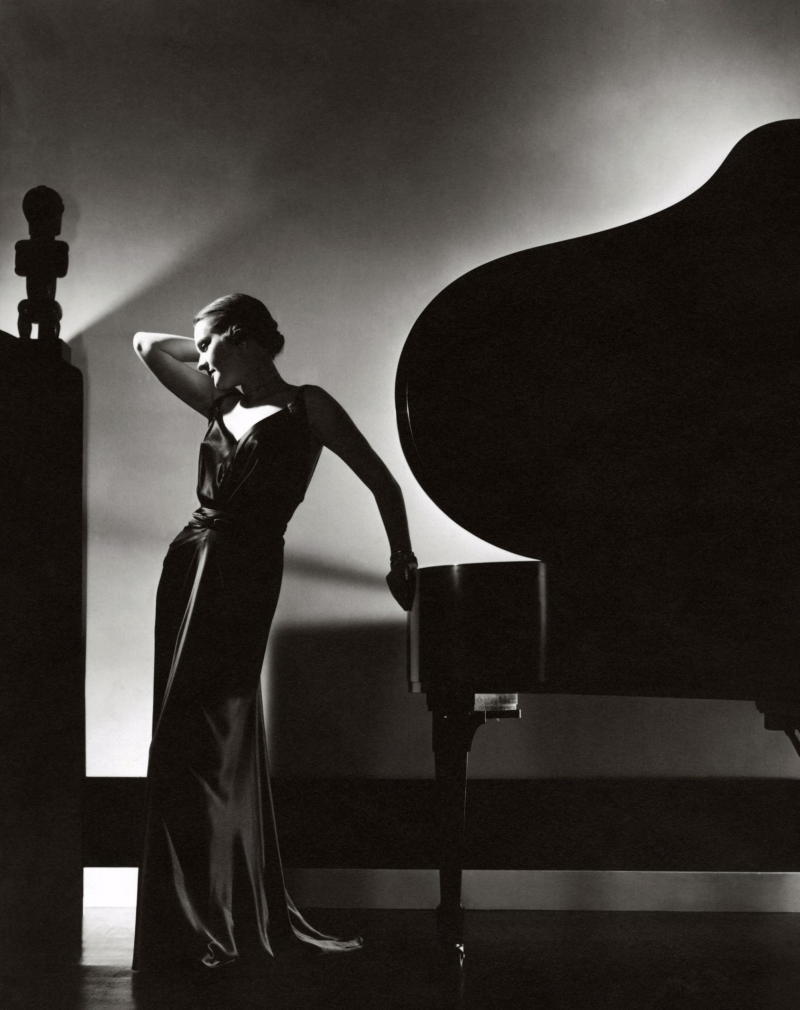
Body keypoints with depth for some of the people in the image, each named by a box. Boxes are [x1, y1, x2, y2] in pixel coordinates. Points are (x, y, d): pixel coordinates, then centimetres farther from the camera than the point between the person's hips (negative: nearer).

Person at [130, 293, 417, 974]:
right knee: (185, 740, 2)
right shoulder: (223, 407, 19)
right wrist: (217, 353, 25)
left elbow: (381, 482, 7)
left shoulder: (305, 408, 4)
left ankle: (225, 921, -2)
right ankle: (198, 922, 7)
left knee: (210, 740, -9)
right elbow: (148, 345, 29)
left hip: (244, 572, -5)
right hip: (191, 561, 5)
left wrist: (402, 561, 11)